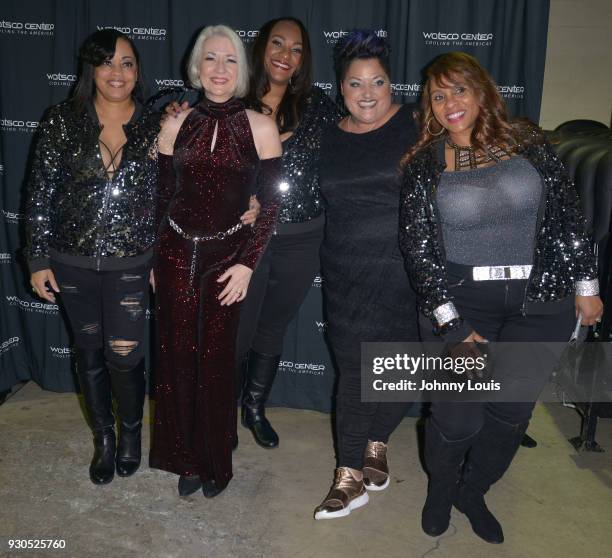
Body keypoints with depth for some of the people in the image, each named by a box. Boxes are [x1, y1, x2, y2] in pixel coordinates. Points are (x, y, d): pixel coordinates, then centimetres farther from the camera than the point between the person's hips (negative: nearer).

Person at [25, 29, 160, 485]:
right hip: (72, 262, 1)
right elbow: (41, 194, -1)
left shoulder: (154, 128, -2)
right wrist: (39, 258, -2)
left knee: (124, 354, -4)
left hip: (130, 264, -1)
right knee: (89, 350, 13)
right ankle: (104, 438, 33)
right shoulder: (63, 121, -3)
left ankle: (131, 431, 27)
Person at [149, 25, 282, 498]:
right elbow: (163, 198, 8)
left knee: (216, 362, 6)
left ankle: (216, 462, 28)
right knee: (178, 358, 8)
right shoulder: (176, 126, 2)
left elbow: (271, 204, -3)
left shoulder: (261, 128, -4)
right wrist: (154, 259, 9)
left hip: (227, 257, -2)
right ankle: (187, 458, 29)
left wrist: (247, 264, -9)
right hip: (176, 255, 2)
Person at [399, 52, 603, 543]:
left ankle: (473, 492, 34)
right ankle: (440, 488, 30)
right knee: (458, 416, -4)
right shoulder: (423, 163, 0)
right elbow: (417, 246, -3)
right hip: (461, 300, -1)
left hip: (541, 302, 2)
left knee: (512, 411, 6)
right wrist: (450, 321, -9)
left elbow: (569, 216, 5)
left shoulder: (529, 143, 3)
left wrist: (586, 286, 4)